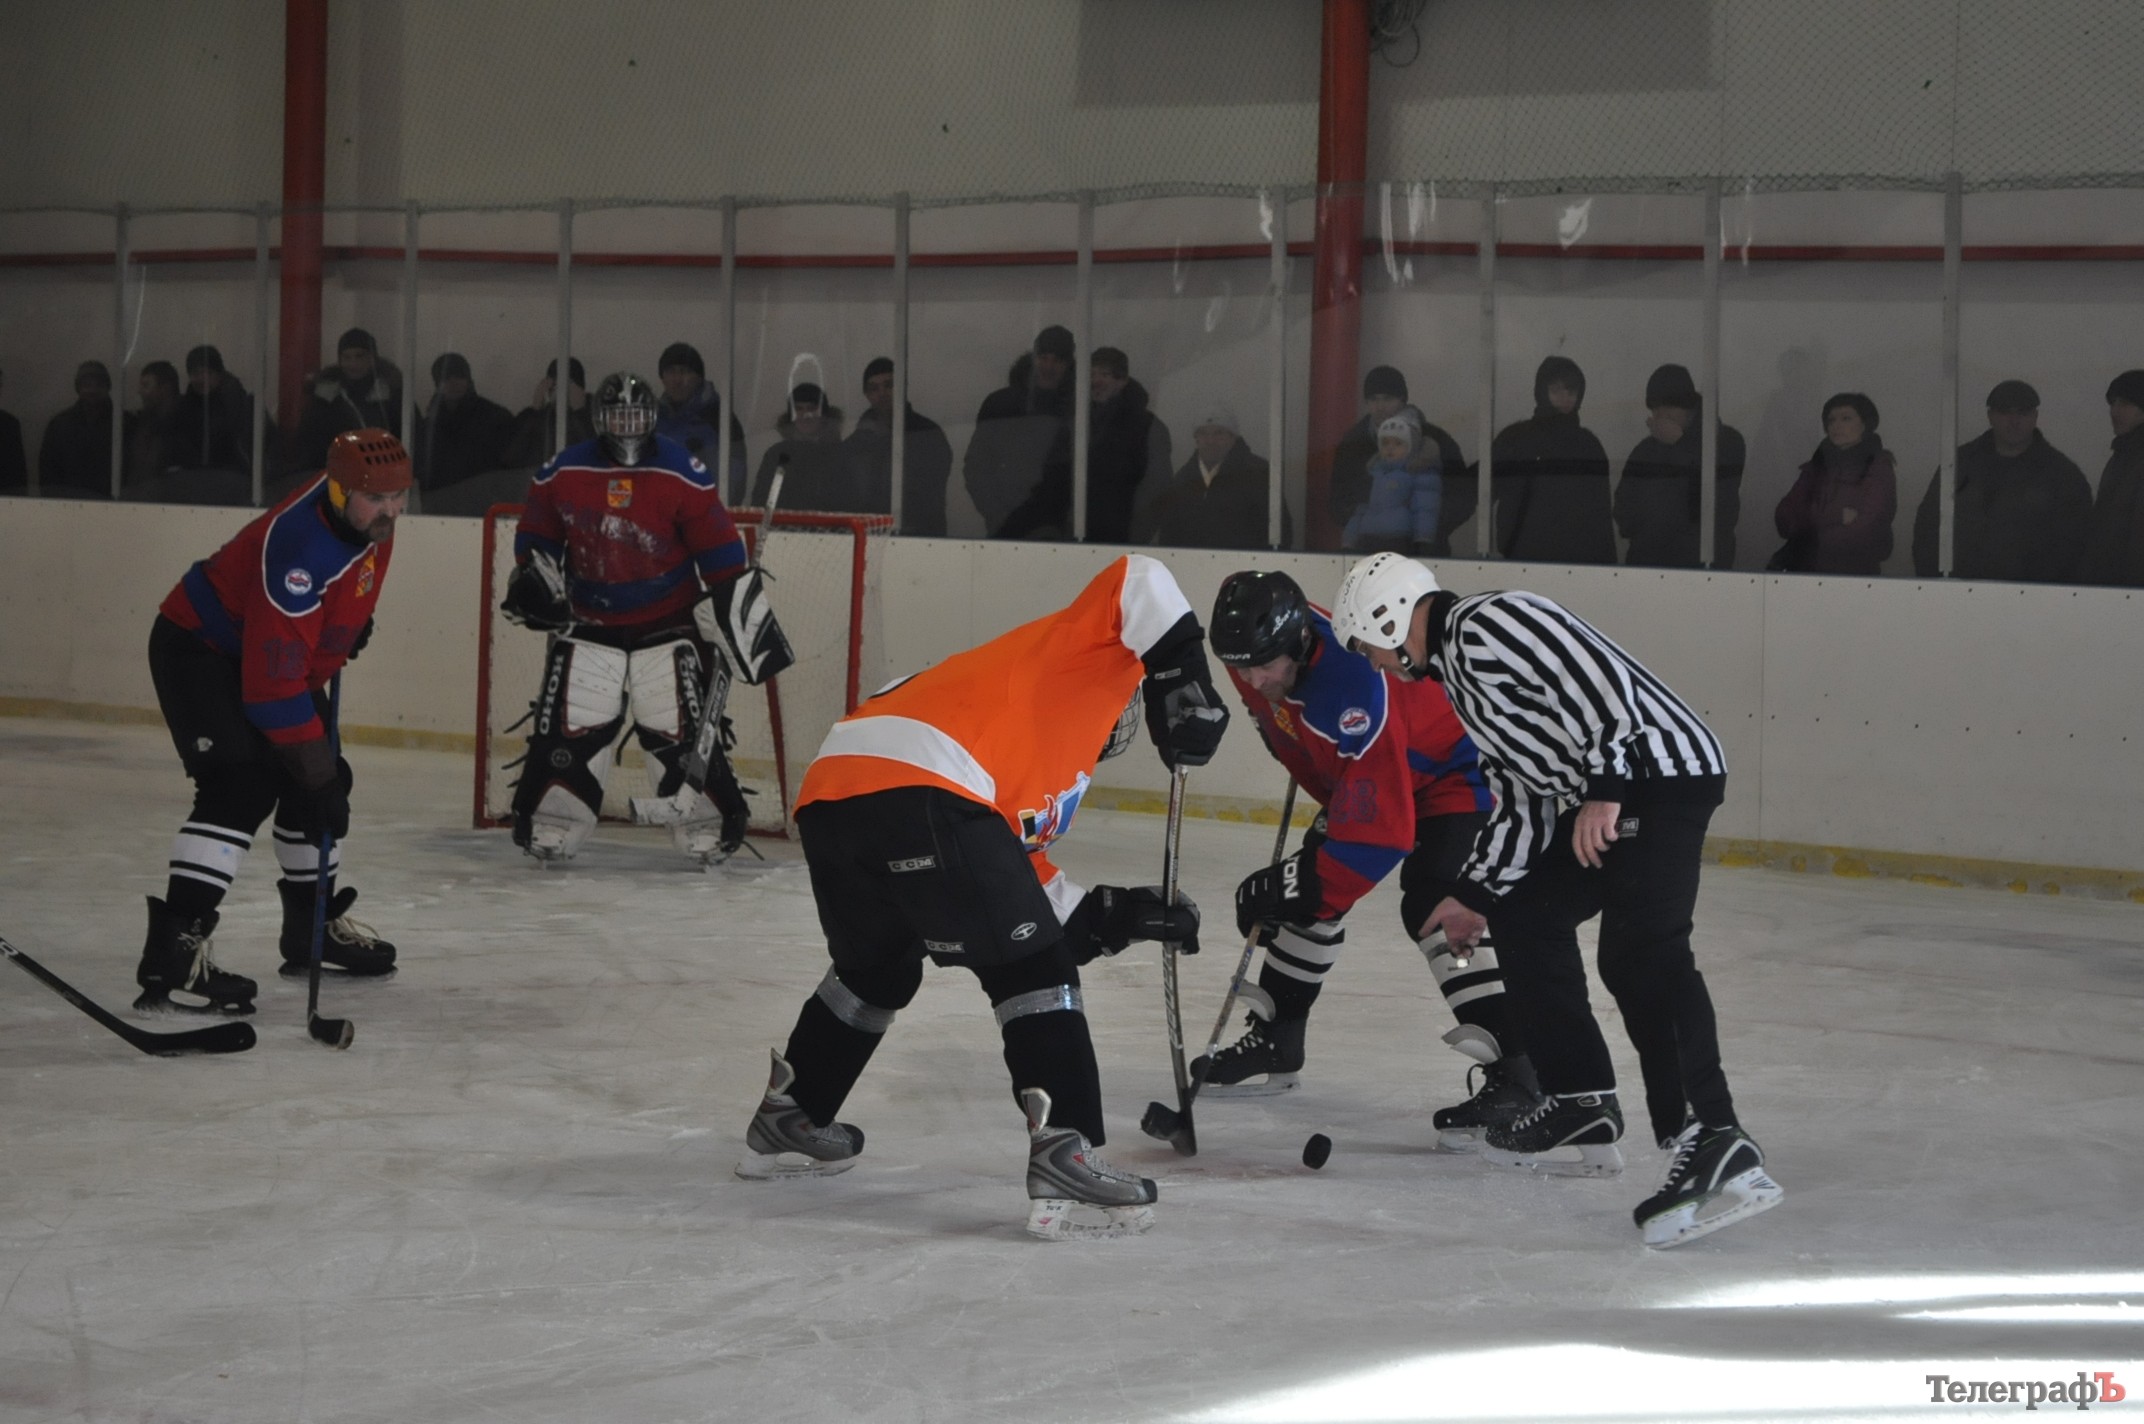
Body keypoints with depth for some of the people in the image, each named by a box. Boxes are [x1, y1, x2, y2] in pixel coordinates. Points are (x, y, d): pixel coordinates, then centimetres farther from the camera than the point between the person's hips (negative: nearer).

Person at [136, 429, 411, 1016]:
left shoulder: (368, 513, -10)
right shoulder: (301, 551, -36)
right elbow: (273, 685, -36)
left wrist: (353, 618, 14)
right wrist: (317, 773, -32)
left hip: (269, 648, 10)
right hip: (199, 646, -9)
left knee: (321, 780, 14)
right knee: (244, 787, -25)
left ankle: (315, 926, 32)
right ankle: (172, 952, -29)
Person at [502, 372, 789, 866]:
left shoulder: (682, 474, -11)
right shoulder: (563, 473, -3)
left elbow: (719, 553, -10)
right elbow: (537, 534, 13)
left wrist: (743, 620, -11)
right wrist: (532, 579, -2)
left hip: (667, 623, -2)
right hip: (588, 623, 2)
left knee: (680, 729, -6)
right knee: (567, 727, 0)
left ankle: (709, 825, 6)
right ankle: (548, 824, 12)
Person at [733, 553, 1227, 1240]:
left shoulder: (1040, 771, 40)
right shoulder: (1083, 650, 22)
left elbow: (1028, 881, 33)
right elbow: (1136, 582, 3)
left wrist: (1111, 914, 25)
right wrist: (1183, 673, 0)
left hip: (828, 797, 9)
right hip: (915, 793, -9)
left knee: (876, 966, 32)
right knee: (1033, 972, -1)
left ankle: (786, 1123, 45)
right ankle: (1064, 1159, -10)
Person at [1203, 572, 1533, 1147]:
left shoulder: (1355, 694, -41)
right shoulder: (1258, 646, -16)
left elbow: (1378, 836, -39)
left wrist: (1300, 889, -36)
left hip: (1453, 773, -9)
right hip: (1363, 778, 9)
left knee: (1434, 905, -27)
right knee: (1306, 891, 11)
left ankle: (1513, 1076, -31)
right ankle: (1274, 1041, 29)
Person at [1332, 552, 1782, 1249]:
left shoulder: (1485, 624, -9)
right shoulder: (1458, 668, 24)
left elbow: (1597, 675, -21)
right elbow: (1523, 799, 26)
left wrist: (1604, 788, -27)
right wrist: (1474, 894, 26)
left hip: (1660, 771, -11)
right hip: (1605, 795, 11)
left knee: (1639, 951, -23)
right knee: (1523, 917, 18)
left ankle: (1715, 1145, -35)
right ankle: (1581, 1113, 20)